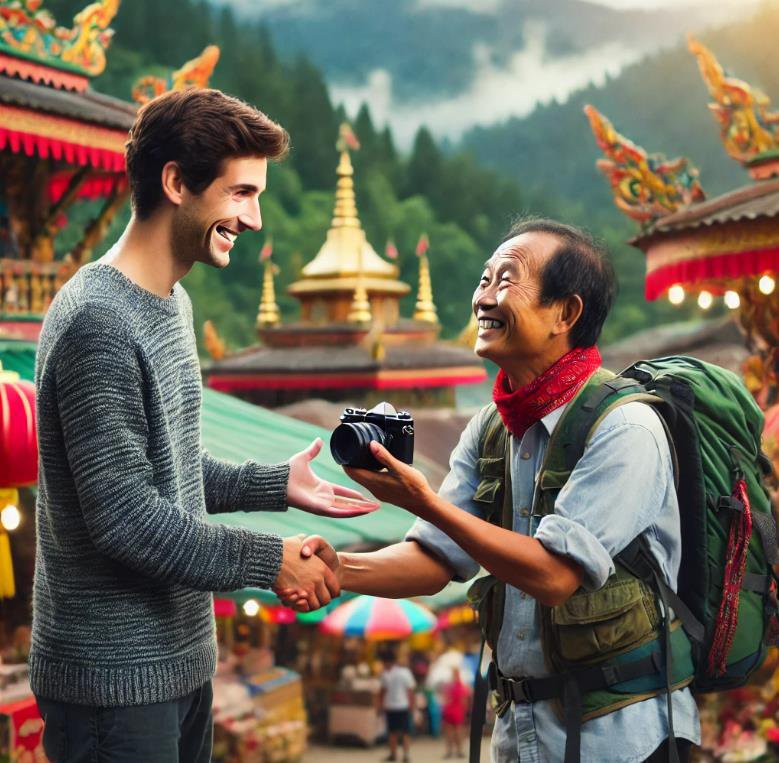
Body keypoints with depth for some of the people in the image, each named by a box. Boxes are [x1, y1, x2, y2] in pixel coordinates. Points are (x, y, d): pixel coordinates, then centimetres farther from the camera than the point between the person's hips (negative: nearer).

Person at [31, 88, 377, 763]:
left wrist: (276, 485, 8)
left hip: (180, 651, 9)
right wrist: (269, 561, -16)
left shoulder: (172, 302, 11)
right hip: (116, 676, -9)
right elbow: (124, 516, -22)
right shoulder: (97, 321, -21)